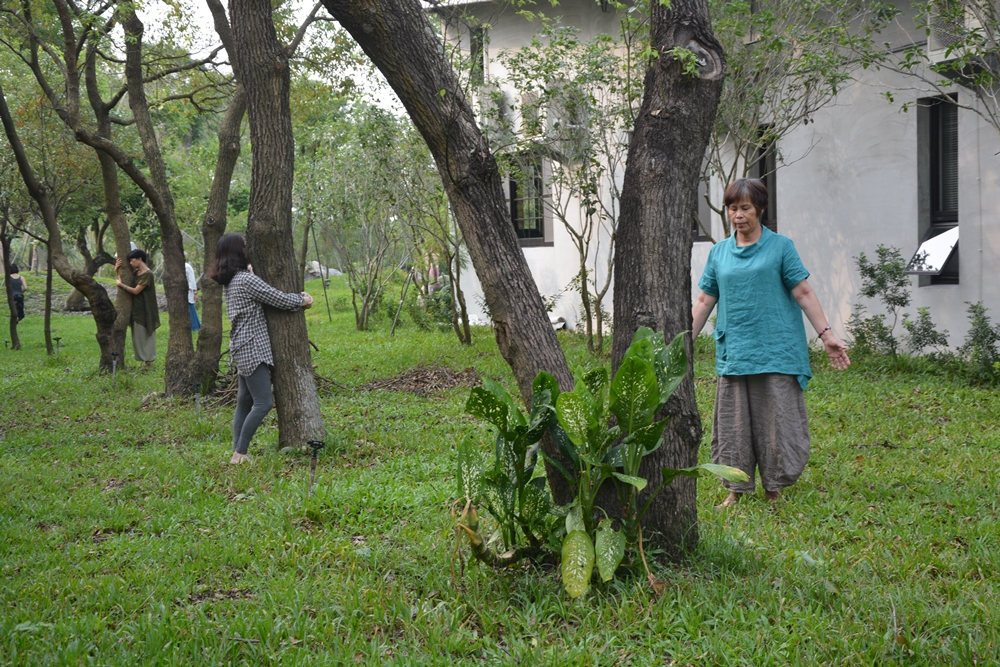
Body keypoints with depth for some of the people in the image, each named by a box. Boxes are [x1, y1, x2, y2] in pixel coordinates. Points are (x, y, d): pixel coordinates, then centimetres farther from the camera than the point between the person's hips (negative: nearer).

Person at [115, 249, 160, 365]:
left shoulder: (147, 274, -16)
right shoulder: (136, 273, 10)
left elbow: (136, 291, -19)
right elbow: (120, 281, 18)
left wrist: (121, 285, -9)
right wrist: (117, 272, 2)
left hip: (145, 311, -8)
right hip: (137, 310, 8)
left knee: (147, 335, 0)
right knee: (138, 336, 11)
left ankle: (149, 360, 8)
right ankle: (142, 358, 17)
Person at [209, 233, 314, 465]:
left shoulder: (233, 280, 14)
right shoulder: (246, 279, -16)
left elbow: (268, 294, 19)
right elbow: (280, 300, -13)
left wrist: (298, 296, 8)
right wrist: (302, 300, 4)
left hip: (244, 349, 10)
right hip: (252, 349, -10)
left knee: (245, 402, 11)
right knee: (263, 403, -10)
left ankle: (238, 453, 11)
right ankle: (239, 454, -8)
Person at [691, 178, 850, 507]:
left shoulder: (780, 246, 2)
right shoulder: (719, 252, 11)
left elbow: (803, 293, -1)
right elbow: (704, 301, 13)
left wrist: (827, 334, -7)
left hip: (776, 352, -3)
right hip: (733, 353, 3)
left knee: (776, 422, 0)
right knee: (733, 424, 6)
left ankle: (773, 490, 12)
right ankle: (736, 490, 16)